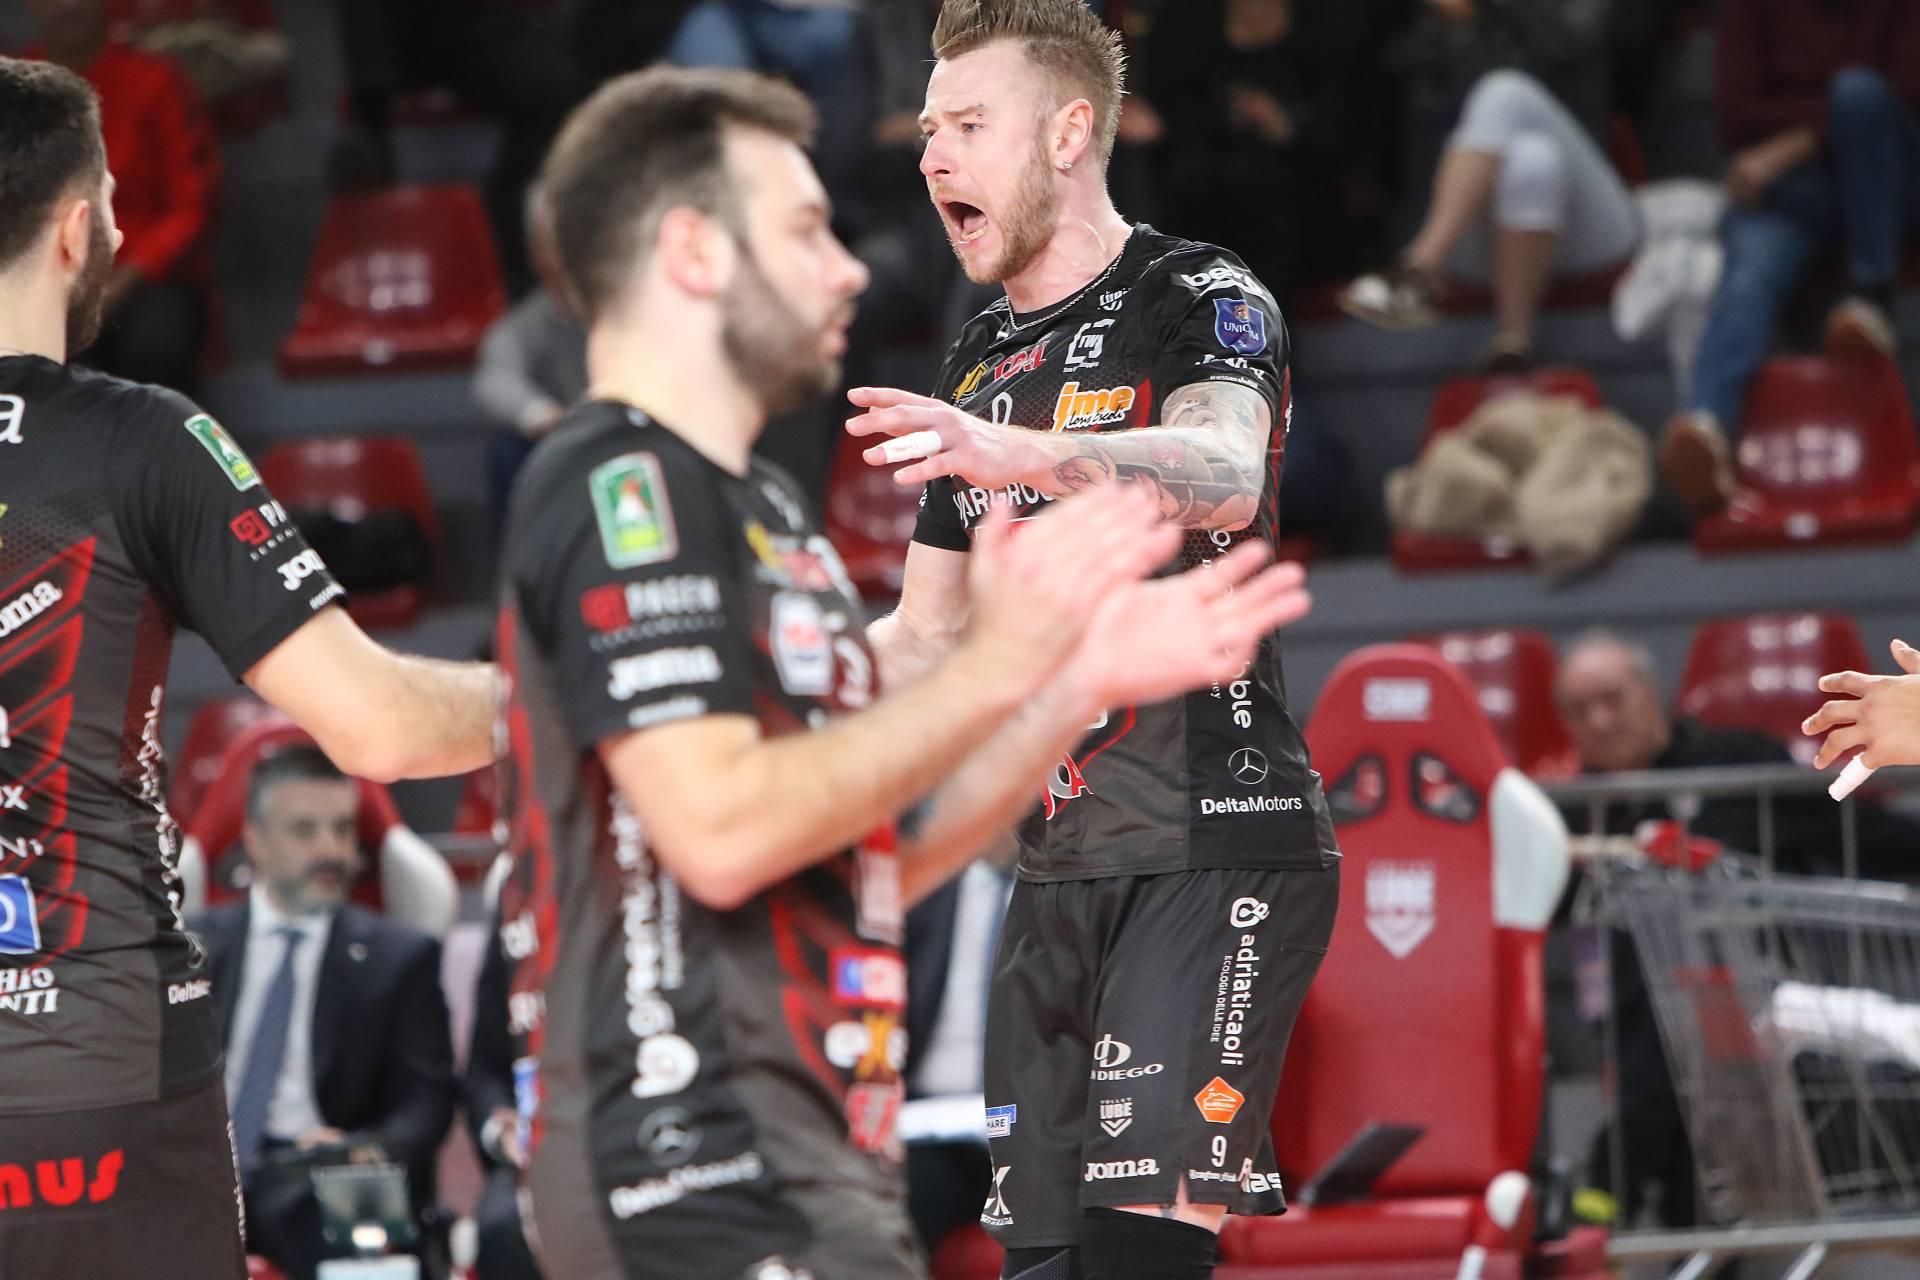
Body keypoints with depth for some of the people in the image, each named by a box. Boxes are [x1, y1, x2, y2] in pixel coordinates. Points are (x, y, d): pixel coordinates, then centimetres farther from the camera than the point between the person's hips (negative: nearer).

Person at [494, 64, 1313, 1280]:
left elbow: (879, 860, 21)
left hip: (812, 1167, 10)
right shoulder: (622, 490, -10)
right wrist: (992, 669, -14)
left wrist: (1086, 682, 12)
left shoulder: (758, 505, 20)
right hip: (707, 1169, -10)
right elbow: (719, 831, -21)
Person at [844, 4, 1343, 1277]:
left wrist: (1014, 455, -43)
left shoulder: (1202, 302, -5)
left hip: (1218, 848, -8)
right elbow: (932, 640, 25)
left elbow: (1224, 478, -27)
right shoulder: (980, 371, 19)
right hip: (1060, 872, 8)